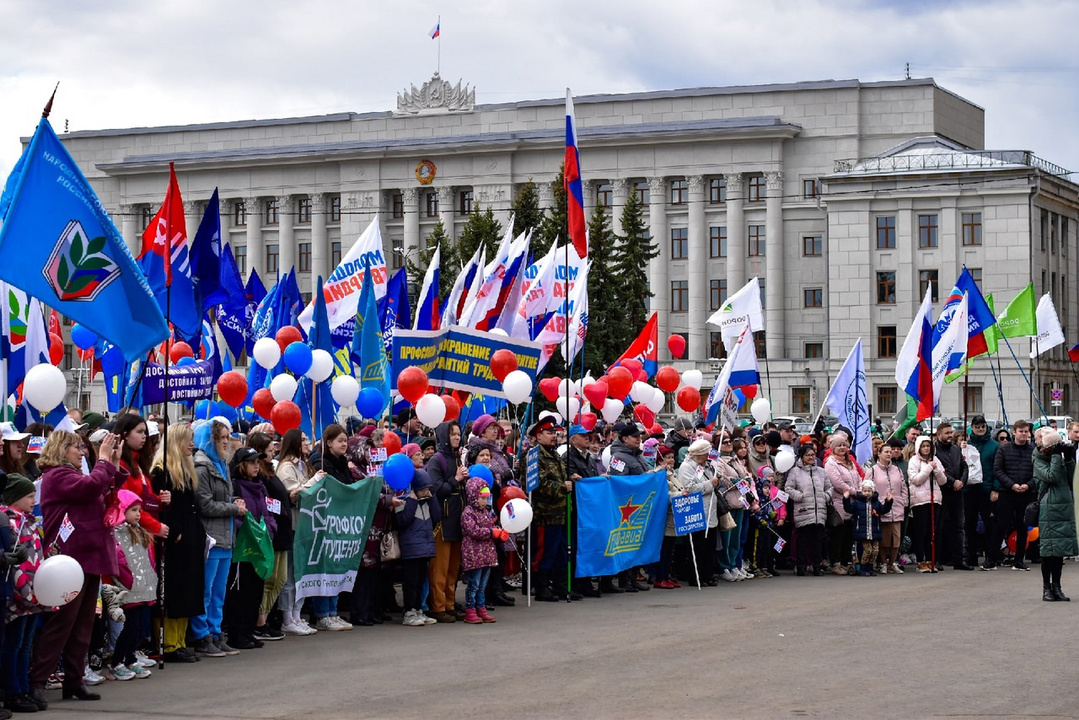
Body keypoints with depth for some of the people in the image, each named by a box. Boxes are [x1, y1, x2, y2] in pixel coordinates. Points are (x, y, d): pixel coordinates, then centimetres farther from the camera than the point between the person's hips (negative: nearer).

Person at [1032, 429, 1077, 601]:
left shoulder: (1060, 459, 13)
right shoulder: (1039, 461, -4)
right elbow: (1051, 476, -19)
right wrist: (1056, 456, -15)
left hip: (1065, 508, 6)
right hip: (1048, 509, -6)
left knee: (1060, 549, 7)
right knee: (1048, 549, -4)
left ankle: (1056, 587, 13)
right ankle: (1046, 588, 4)